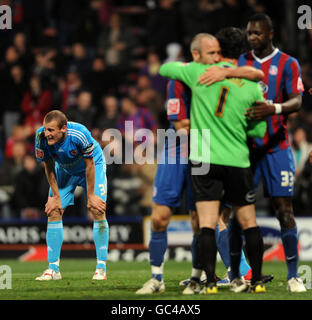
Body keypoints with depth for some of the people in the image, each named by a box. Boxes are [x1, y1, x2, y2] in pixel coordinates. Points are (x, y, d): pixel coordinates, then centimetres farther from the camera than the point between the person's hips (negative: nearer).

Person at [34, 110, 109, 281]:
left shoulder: (80, 134, -38)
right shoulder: (41, 137, -28)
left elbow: (89, 165, -24)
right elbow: (49, 167, -12)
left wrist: (91, 196, -18)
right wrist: (55, 196, -9)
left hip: (93, 166, -3)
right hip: (64, 169, 3)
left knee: (97, 211, -14)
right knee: (53, 212, -7)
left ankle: (101, 268, -8)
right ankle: (53, 269, -2)